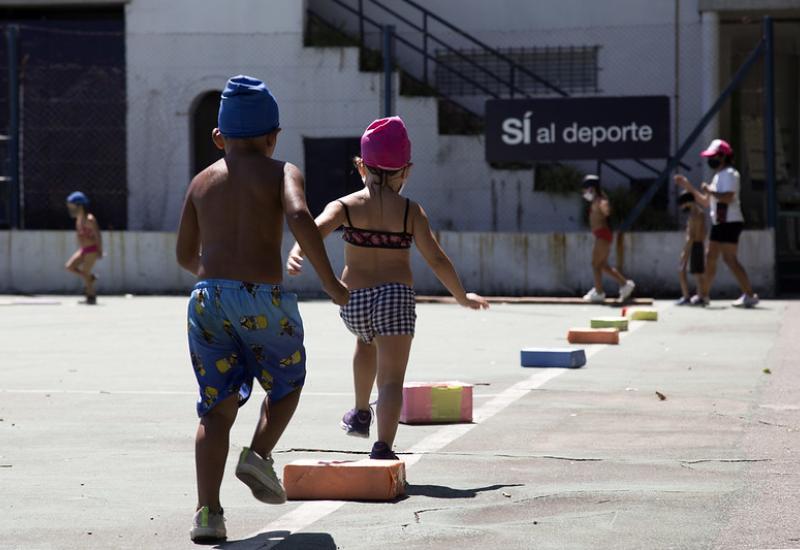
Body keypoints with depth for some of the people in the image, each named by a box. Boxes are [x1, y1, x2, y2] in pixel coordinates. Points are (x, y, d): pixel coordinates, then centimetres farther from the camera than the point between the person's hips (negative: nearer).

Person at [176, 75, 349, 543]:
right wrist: (330, 282, -15)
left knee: (217, 408, 6)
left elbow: (186, 253, 22)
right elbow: (299, 217, -18)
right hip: (262, 299, -3)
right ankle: (259, 455, 1)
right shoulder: (281, 173, 2)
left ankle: (208, 512, -6)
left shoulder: (203, 181, 15)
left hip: (208, 297, 3)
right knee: (287, 382, 23)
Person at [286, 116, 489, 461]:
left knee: (366, 340, 37)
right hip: (396, 296, -3)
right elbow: (436, 259, -1)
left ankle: (360, 413, 46)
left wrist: (296, 254, -34)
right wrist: (462, 297, 11)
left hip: (353, 300, 3)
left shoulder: (345, 207, 2)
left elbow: (317, 227, -19)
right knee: (392, 378, -4)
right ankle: (383, 448, -22)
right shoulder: (411, 212, 1)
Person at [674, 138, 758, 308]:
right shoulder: (718, 176, 21)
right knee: (711, 257, 13)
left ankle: (749, 295, -14)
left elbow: (728, 197, -26)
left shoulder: (729, 174, -10)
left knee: (730, 259, -14)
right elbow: (706, 202, 25)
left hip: (730, 222, -10)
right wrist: (689, 187, 20)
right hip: (719, 223, 10)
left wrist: (709, 191, -17)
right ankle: (704, 295, 21)